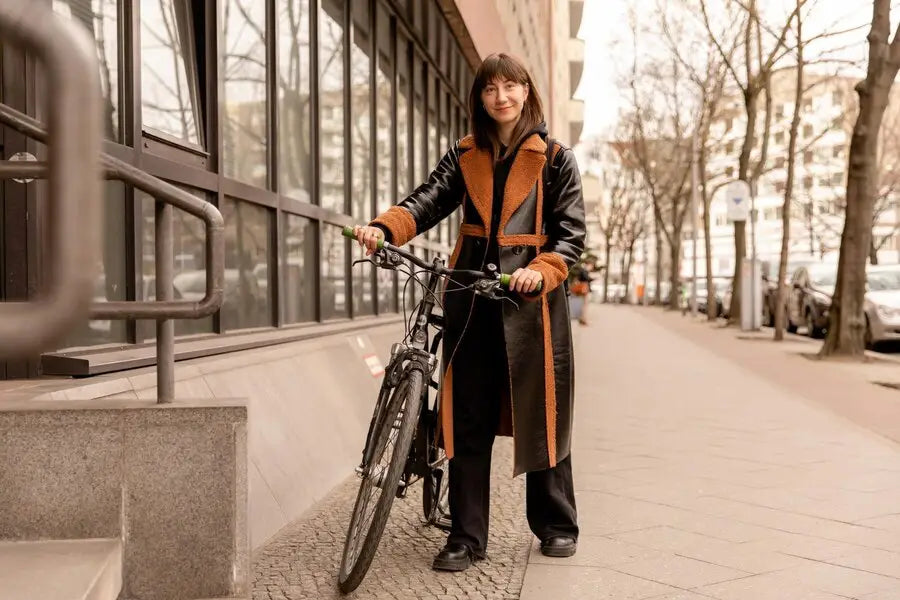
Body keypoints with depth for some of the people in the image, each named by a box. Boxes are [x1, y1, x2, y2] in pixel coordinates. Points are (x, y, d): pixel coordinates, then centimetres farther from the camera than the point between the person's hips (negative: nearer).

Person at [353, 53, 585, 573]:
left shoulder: (556, 158, 3)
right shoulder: (464, 156, 12)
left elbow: (572, 233, -3)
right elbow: (429, 201, -4)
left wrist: (539, 272, -22)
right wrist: (383, 228, -24)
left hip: (531, 297, -3)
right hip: (471, 296, 3)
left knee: (541, 413, 4)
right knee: (469, 420, 3)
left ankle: (557, 525, 21)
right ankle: (467, 537, 11)